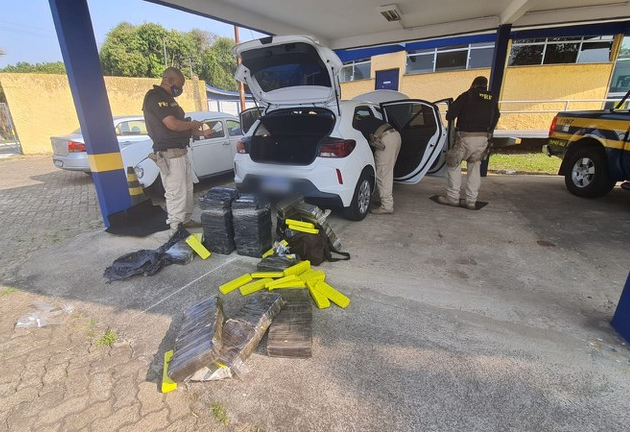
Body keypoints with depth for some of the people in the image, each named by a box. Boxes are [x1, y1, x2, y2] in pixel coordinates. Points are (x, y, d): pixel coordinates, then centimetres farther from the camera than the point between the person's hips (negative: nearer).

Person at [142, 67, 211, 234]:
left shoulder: (168, 98, 20)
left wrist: (200, 133, 12)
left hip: (181, 152, 11)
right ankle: (176, 230, 1)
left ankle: (185, 220, 28)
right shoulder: (155, 97, -12)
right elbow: (173, 125, -23)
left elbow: (181, 126, 23)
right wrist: (193, 124, -6)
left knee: (187, 189, 16)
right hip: (169, 154, -10)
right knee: (176, 193, -7)